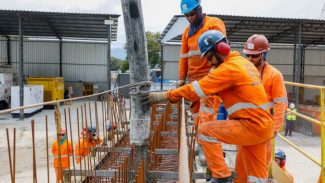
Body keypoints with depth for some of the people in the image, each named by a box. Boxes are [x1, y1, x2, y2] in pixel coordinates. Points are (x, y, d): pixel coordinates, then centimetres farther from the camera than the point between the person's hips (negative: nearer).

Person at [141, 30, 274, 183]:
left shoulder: (230, 67, -16)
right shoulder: (244, 63, 15)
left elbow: (198, 89, -20)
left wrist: (163, 95, -17)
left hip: (252, 126, -10)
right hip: (262, 125, 10)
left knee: (205, 131, -11)